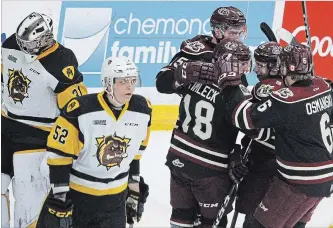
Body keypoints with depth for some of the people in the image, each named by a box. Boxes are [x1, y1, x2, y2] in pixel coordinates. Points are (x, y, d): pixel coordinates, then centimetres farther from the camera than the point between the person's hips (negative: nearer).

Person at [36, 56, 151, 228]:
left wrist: (134, 190, 14)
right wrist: (59, 195, -14)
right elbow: (59, 154, -15)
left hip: (114, 197, 4)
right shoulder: (79, 110, -21)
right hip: (74, 192, -4)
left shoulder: (142, 110, -5)